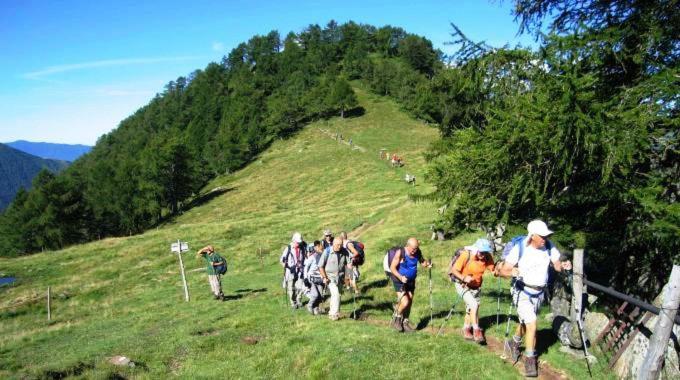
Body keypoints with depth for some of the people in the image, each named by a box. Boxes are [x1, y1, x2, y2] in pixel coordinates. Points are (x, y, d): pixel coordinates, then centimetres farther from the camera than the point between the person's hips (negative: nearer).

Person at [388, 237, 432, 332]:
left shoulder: (417, 252, -6)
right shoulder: (400, 253, -21)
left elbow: (422, 261, 9)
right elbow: (392, 268, -19)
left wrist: (427, 264, -14)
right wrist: (401, 277, -32)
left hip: (411, 281, 6)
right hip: (400, 281, -6)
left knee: (410, 302, 12)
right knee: (405, 302, -15)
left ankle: (405, 323, 30)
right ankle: (397, 319, 13)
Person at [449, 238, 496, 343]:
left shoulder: (487, 257, -16)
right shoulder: (466, 255, -26)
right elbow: (454, 270, -20)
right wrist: (464, 278, -34)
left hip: (476, 287, 5)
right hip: (463, 285, -5)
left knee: (470, 309, 16)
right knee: (474, 305, -22)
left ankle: (466, 329, 35)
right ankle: (476, 330, -11)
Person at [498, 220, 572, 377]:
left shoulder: (549, 247, -11)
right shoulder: (519, 249, -22)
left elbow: (557, 265, -5)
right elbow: (503, 271, -21)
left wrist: (563, 265, -27)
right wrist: (512, 272, -42)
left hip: (538, 293, 5)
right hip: (522, 292, -5)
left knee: (525, 322, 21)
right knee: (531, 324, -14)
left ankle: (515, 343, 49)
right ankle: (530, 358, 7)